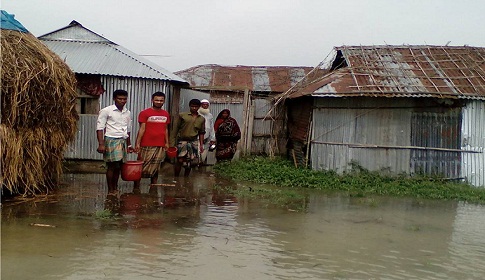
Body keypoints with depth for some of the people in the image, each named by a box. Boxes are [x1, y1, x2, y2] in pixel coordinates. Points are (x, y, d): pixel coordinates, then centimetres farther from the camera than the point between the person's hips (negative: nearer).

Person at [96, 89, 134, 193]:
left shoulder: (127, 113, 13)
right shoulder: (106, 111, -5)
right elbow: (99, 128, -8)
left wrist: (129, 145, 21)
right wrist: (101, 144, -15)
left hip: (123, 141, 5)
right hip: (111, 140, -5)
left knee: (118, 166, 7)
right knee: (112, 166, -7)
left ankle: (115, 188, 17)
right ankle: (110, 190, 1)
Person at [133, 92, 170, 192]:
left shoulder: (166, 114, 12)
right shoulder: (145, 113, -3)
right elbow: (142, 129, -6)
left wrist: (167, 142, 14)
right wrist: (137, 143, -11)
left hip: (160, 146, 5)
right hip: (147, 146, -5)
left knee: (156, 168, 10)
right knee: (142, 167, -3)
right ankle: (136, 187, 5)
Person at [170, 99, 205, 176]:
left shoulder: (202, 119, 10)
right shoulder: (182, 115, -2)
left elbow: (201, 132, 14)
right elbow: (175, 129, -2)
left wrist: (201, 145, 9)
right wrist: (172, 142, -7)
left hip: (194, 142, 4)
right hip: (182, 141, -4)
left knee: (190, 162, 6)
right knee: (180, 160, -8)